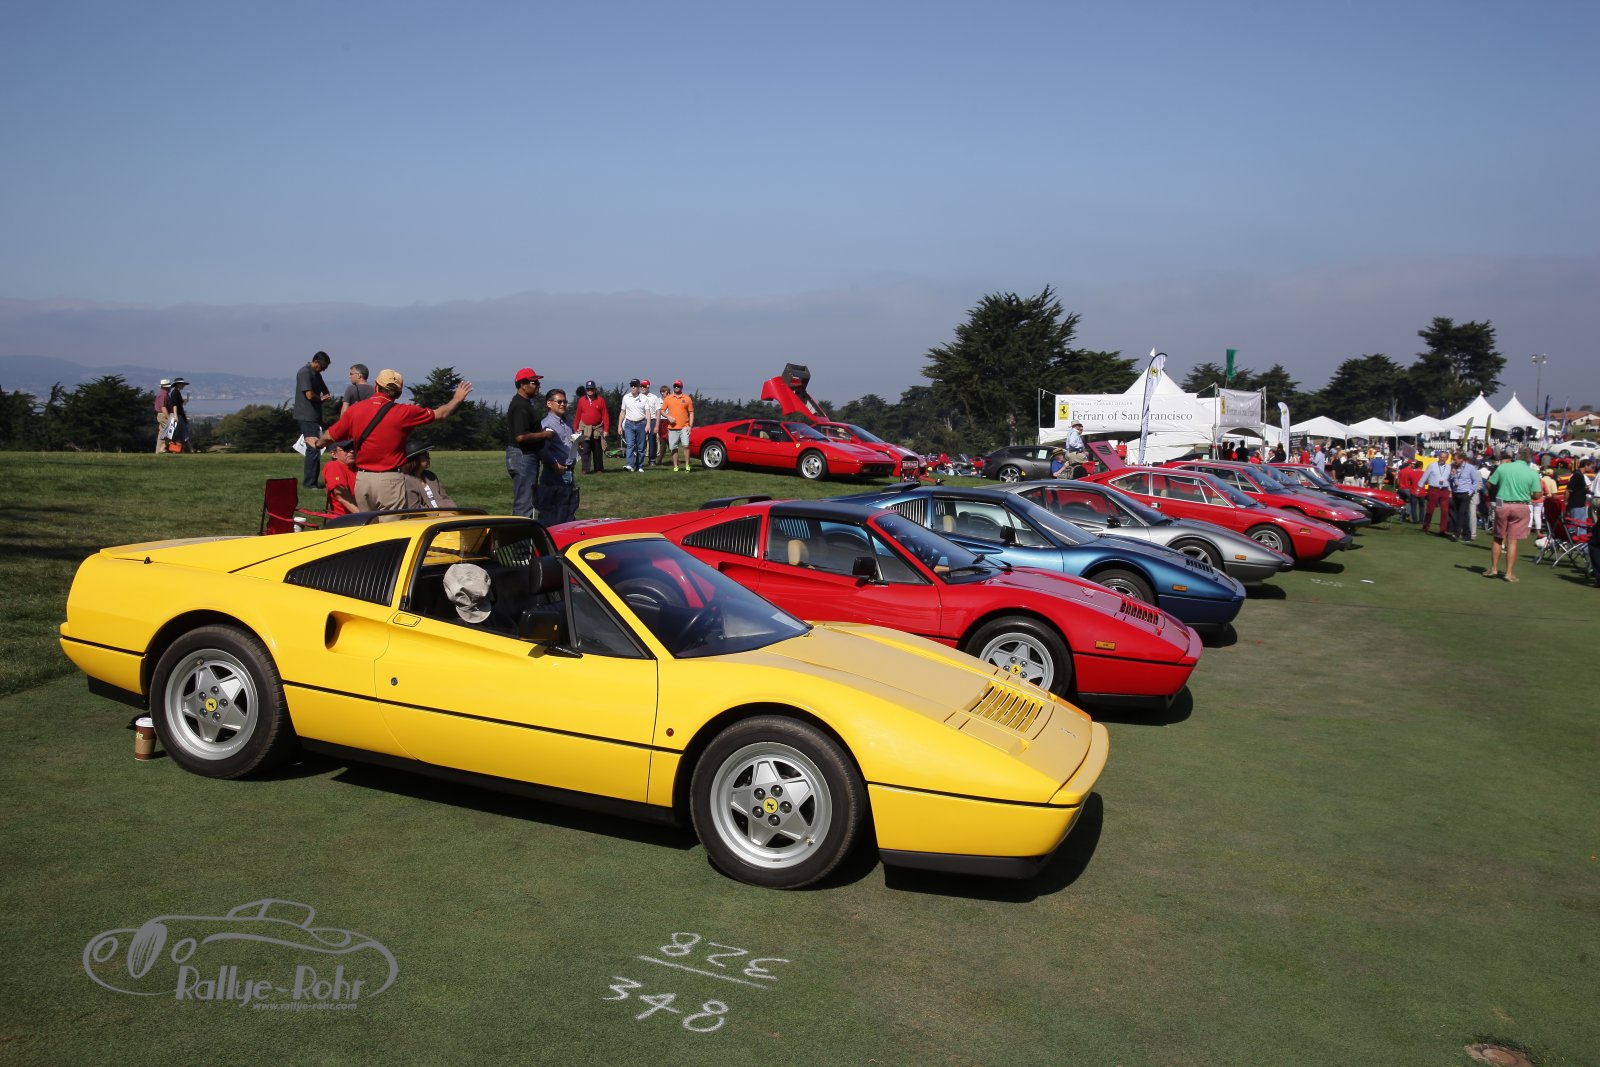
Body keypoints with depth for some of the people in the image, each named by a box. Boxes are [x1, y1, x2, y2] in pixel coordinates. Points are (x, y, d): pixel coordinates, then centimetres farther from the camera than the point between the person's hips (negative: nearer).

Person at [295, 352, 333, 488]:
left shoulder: (316, 374, 17)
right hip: (307, 417, -10)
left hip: (315, 417, 10)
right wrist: (321, 398, 0)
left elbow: (326, 393, 22)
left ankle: (311, 480, 18)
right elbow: (309, 395, -21)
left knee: (316, 448, 12)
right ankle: (309, 483, -7)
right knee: (313, 448, -11)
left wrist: (323, 397, -1)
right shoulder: (304, 372, -13)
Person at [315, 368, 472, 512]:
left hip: (361, 480, 4)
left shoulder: (355, 409, 3)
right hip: (389, 480, -4)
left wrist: (318, 443, 35)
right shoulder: (403, 412, -7)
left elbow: (330, 436, 12)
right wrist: (457, 399, 23)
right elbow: (441, 414, 5)